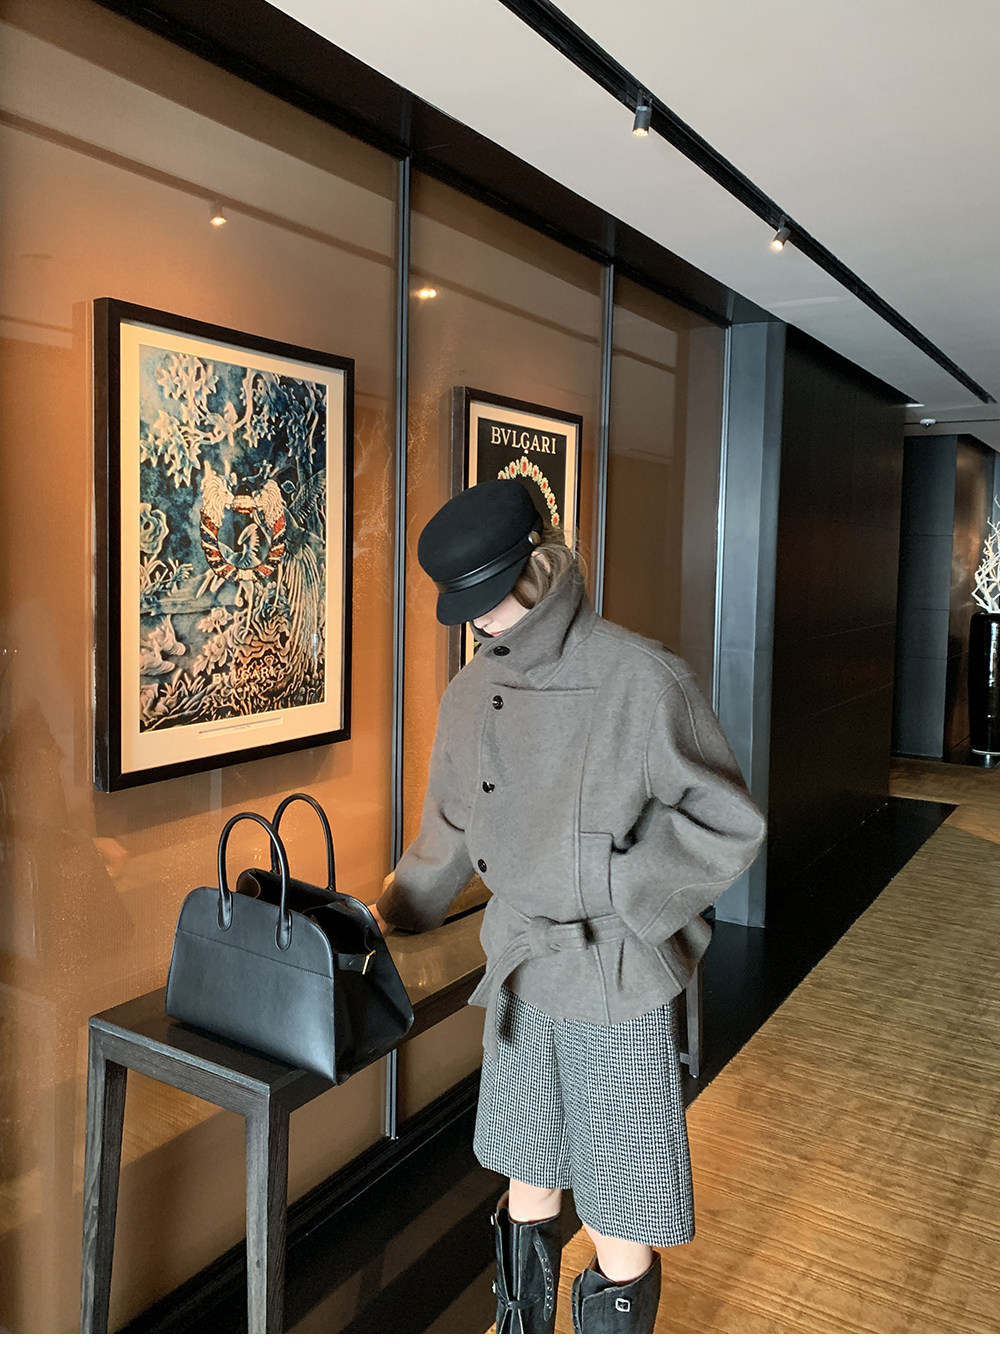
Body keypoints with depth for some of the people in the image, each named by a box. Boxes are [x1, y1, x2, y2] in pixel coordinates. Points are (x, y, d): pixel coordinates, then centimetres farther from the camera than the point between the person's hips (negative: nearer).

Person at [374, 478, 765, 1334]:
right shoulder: (470, 695, 2)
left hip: (619, 985, -5)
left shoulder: (644, 679, -17)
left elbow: (731, 825, -12)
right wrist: (388, 917, 6)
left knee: (621, 1234, 7)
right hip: (518, 975, 5)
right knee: (529, 1191, 23)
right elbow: (450, 836, 14)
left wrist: (614, 889, -18)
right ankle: (521, 1335, 45)